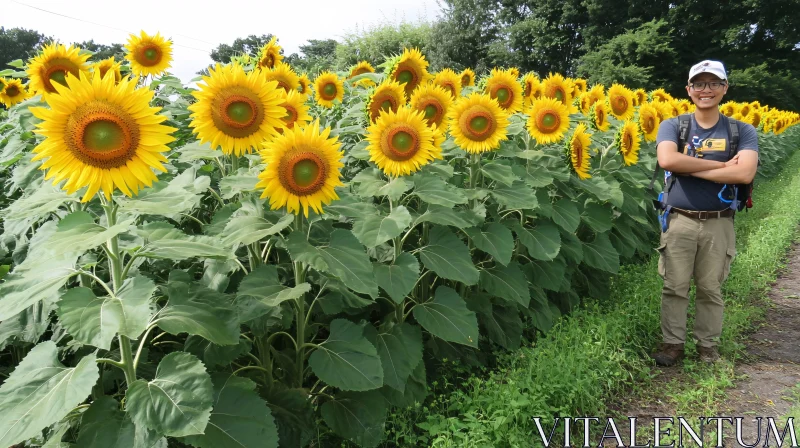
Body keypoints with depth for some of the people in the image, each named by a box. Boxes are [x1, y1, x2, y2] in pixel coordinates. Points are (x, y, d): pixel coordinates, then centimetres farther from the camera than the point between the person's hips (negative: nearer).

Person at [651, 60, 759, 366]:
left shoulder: (743, 132, 1)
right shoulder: (672, 126, 1)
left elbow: (745, 173, -17)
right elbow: (667, 160, -20)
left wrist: (690, 168, -17)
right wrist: (721, 165, -16)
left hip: (718, 223, 1)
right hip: (678, 221, 0)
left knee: (711, 290, 11)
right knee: (674, 288, 6)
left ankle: (708, 345, 27)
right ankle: (673, 343, 20)